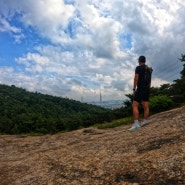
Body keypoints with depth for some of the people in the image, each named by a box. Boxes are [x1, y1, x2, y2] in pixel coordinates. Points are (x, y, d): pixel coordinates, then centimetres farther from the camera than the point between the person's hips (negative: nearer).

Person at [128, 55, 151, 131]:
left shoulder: (138, 68, -7)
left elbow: (136, 78, -15)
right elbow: (150, 81, 19)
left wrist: (134, 89, -11)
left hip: (140, 89, -9)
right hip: (147, 89, 9)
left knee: (135, 106, -13)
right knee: (146, 106, 8)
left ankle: (136, 125, -23)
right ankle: (144, 122, 11)